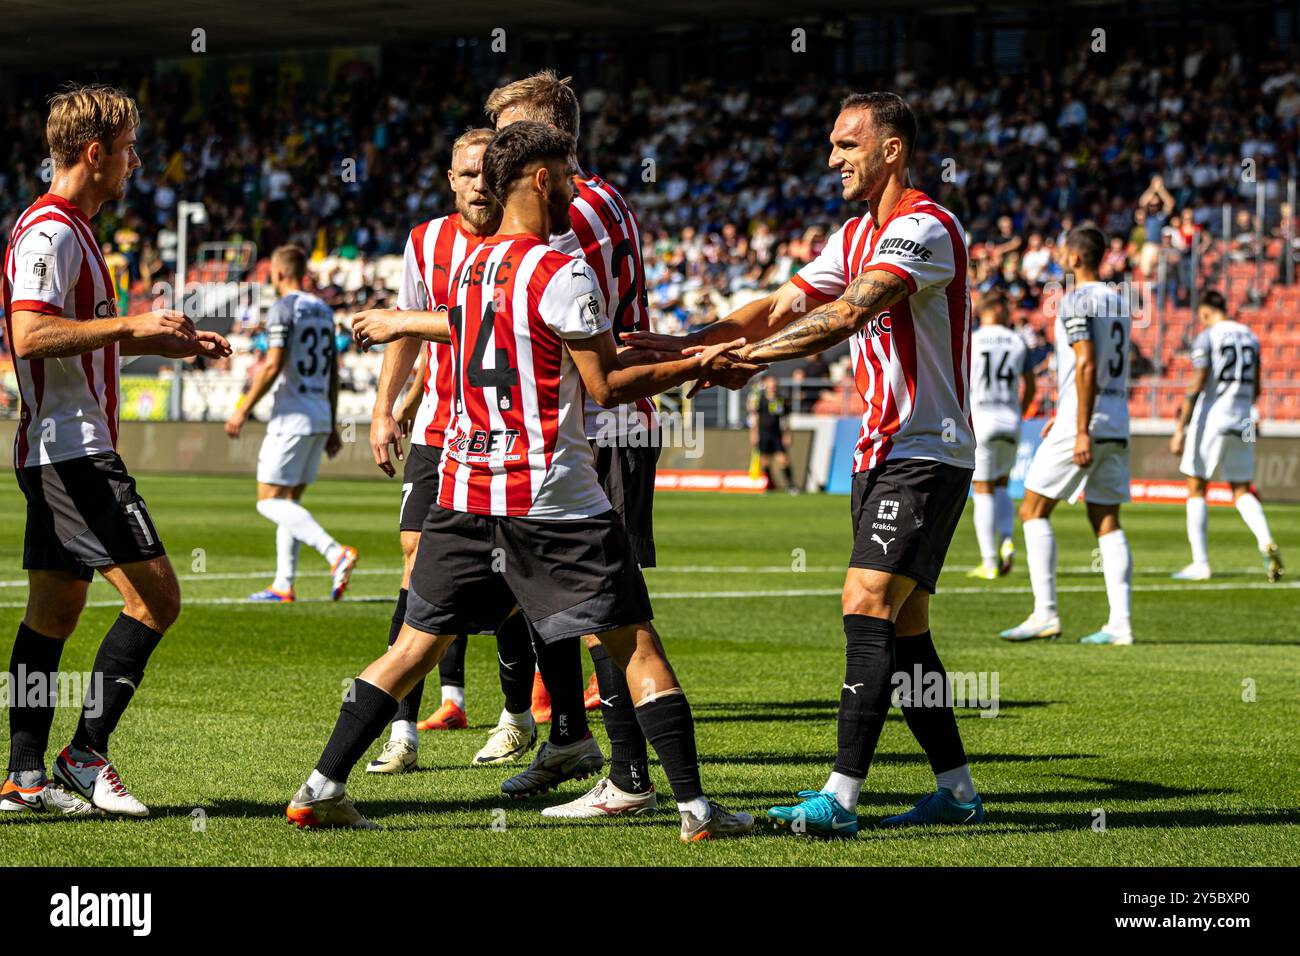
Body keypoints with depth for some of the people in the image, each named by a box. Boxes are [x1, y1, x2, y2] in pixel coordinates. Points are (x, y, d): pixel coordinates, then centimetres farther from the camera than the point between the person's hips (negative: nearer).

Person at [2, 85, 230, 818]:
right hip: (71, 448, -11)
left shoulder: (69, 230, 19)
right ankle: (88, 754, -8)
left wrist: (167, 342, 21)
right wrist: (132, 326, -21)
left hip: (62, 449, 11)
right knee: (155, 596, -12)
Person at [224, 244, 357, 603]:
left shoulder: (283, 310, -9)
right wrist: (331, 426, 21)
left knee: (270, 500, -8)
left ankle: (336, 553, -25)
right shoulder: (323, 310, 16)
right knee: (289, 500, 12)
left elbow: (272, 367, -17)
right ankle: (284, 585, 8)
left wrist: (242, 411, -10)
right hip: (321, 414, 8)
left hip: (292, 416, -8)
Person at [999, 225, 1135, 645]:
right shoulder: (1117, 301, 16)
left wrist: (1081, 431, -21)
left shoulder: (1076, 301, -10)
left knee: (1033, 512, 1)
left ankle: (1045, 614, -6)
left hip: (1083, 423, -8)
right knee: (1106, 523, 6)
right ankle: (1120, 623, -1)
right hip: (1117, 427, 8)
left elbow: (1086, 366, -19)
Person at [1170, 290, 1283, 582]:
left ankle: (1200, 563, 0)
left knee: (1196, 490, 5)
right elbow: (1255, 390, 16)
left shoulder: (1207, 338, -8)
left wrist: (1179, 430, -11)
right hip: (1241, 424, 5)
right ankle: (1267, 544, -16)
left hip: (1211, 421, -5)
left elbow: (1196, 388, -14)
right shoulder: (1250, 337, 11)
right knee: (1242, 491, 10)